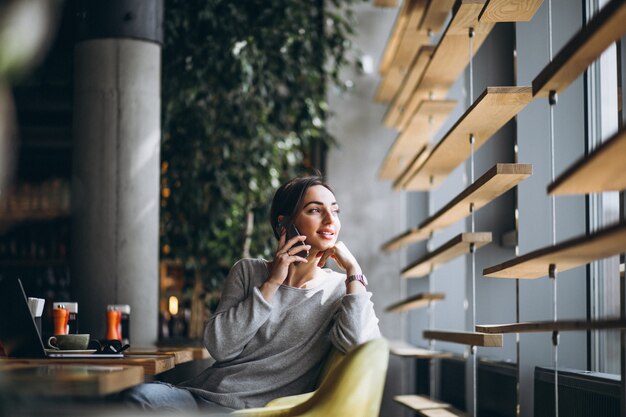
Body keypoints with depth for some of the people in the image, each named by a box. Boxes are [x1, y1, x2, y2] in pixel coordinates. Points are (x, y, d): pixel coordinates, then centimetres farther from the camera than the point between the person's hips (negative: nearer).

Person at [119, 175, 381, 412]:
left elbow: (361, 347, -15)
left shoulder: (341, 290, 6)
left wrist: (353, 270, -8)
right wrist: (271, 284, -6)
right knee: (140, 397, -29)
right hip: (204, 393, 3)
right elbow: (219, 346, -3)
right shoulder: (248, 272, 11)